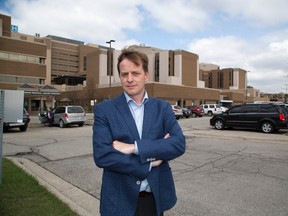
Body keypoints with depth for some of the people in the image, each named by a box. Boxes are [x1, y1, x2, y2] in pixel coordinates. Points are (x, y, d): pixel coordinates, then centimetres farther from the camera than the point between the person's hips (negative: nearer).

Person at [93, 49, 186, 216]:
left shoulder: (163, 107, -1)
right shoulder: (104, 110, -7)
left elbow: (179, 144, -12)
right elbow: (101, 155, -16)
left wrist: (134, 147, -20)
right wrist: (148, 164, -15)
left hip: (156, 198, 2)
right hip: (120, 200, -2)